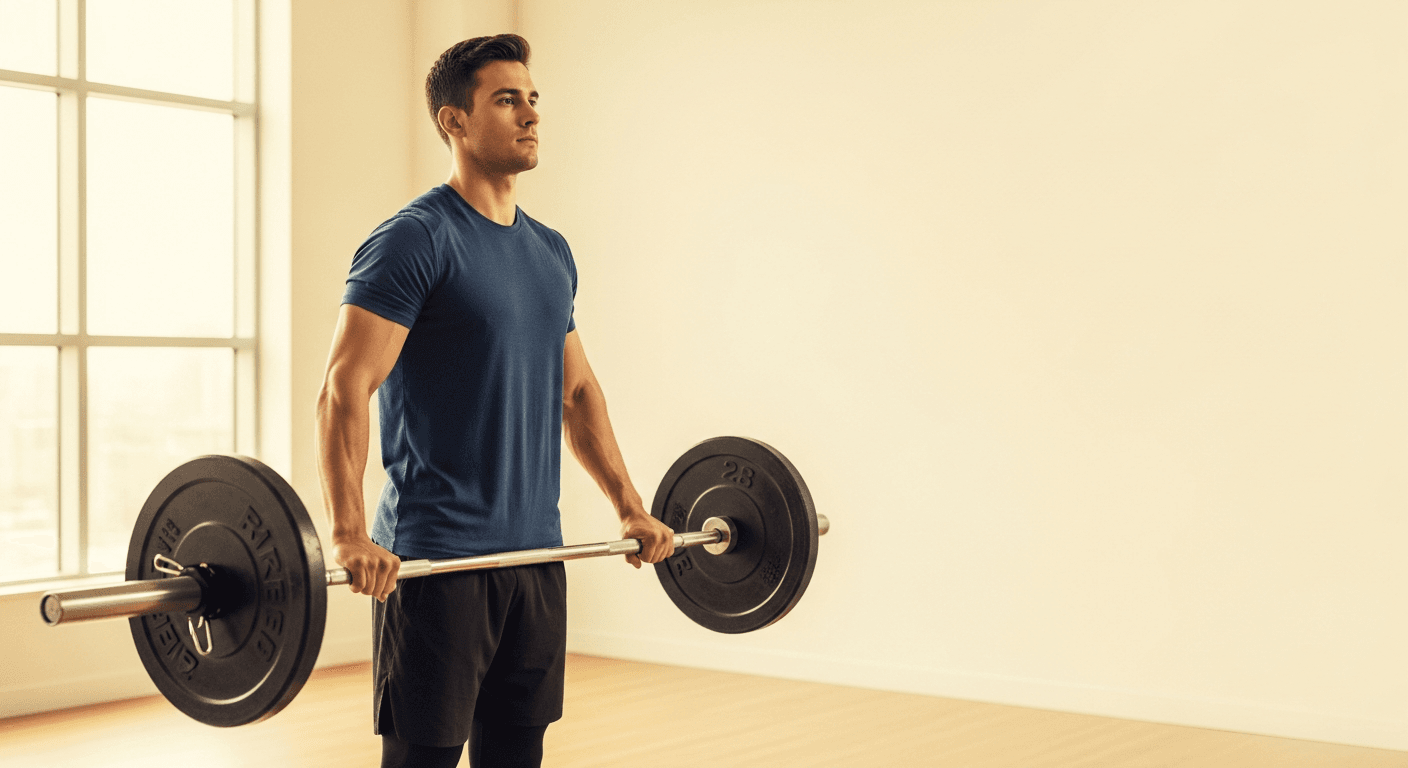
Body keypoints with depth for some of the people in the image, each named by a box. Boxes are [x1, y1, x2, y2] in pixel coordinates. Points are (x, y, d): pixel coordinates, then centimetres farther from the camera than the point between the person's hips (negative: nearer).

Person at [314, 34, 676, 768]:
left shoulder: (551, 253, 13)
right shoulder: (415, 240, -12)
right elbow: (345, 388, -19)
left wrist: (630, 508, 17)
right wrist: (350, 536, -29)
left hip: (533, 550, 8)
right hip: (436, 560, -7)